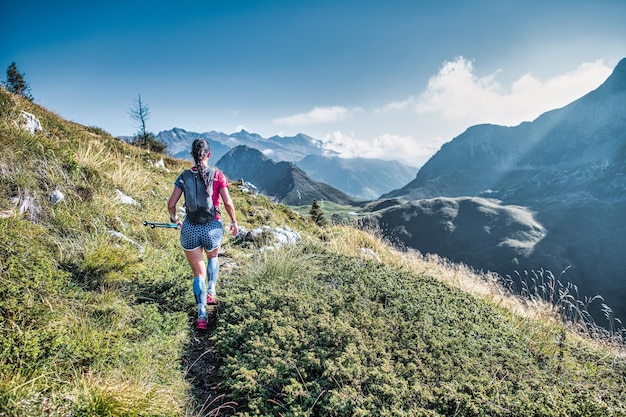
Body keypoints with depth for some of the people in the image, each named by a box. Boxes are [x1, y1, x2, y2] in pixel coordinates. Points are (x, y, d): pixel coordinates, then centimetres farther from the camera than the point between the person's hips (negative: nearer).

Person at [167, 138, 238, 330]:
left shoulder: (184, 177, -1)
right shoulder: (217, 175, -6)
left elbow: (171, 204, -2)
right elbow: (228, 203, -10)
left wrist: (174, 219, 17)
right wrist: (234, 222, 5)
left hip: (190, 229, 1)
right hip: (212, 228, 0)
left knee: (198, 273, 14)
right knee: (212, 257, 33)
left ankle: (202, 315, 7)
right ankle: (211, 291, 18)